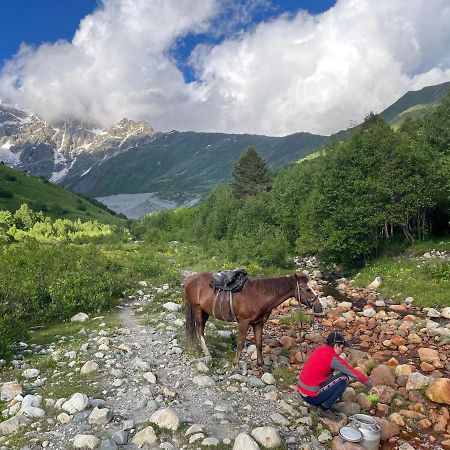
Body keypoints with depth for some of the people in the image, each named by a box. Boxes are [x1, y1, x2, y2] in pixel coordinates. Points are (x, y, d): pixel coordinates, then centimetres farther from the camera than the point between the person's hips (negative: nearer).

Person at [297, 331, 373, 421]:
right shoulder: (332, 358, -17)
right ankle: (325, 408, -1)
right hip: (311, 397, -8)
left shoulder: (319, 349, 5)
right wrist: (370, 385, 4)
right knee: (344, 379, -9)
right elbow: (354, 373, -9)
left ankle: (321, 403, 16)